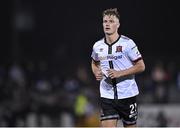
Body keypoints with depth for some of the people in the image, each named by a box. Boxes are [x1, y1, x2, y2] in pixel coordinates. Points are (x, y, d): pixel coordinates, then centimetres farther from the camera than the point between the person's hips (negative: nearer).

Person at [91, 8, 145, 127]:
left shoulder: (127, 43, -8)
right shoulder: (97, 46, 4)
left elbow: (141, 66, -7)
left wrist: (120, 73, -17)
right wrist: (96, 73, 2)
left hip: (127, 94, -2)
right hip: (107, 95, 2)